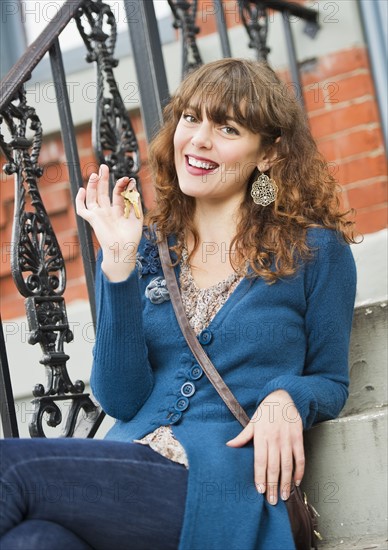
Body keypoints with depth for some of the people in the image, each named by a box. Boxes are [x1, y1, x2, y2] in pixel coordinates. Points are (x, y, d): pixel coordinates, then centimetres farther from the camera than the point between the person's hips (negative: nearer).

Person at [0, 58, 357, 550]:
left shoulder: (314, 250, 6)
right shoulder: (146, 249, 14)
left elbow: (331, 382, 15)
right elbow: (120, 400, 5)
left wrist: (286, 399, -9)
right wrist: (119, 265, -4)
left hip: (226, 484, -3)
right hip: (129, 469, 3)